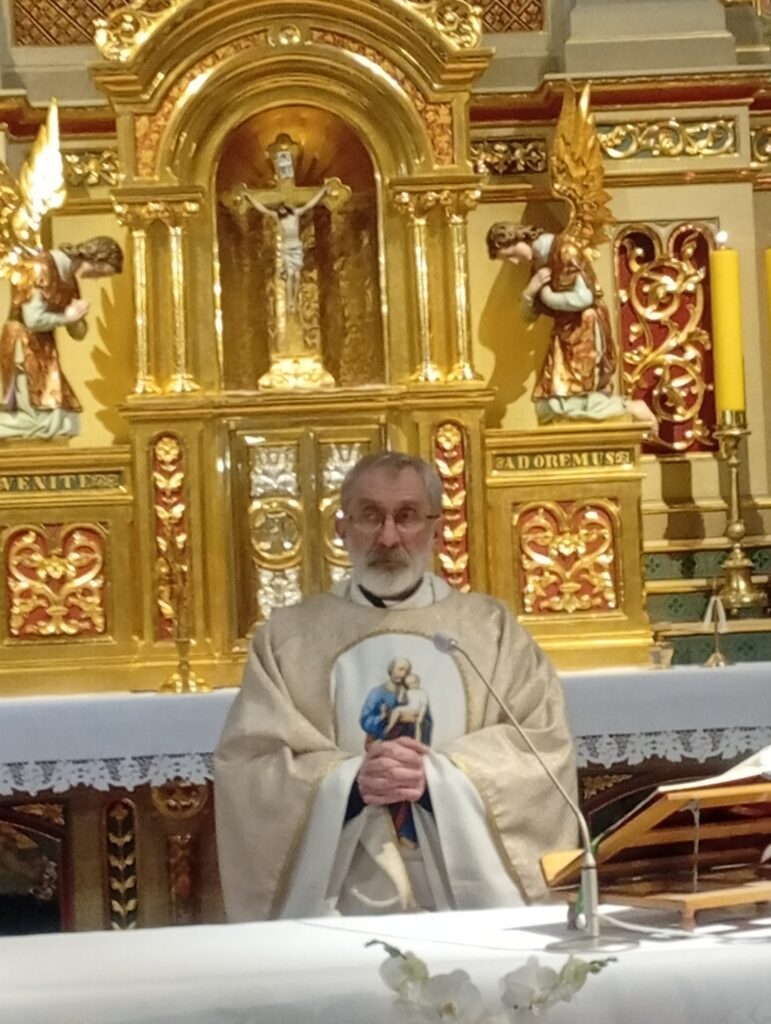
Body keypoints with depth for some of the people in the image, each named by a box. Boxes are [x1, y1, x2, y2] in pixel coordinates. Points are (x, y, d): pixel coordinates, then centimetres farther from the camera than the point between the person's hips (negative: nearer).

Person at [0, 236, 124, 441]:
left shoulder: (69, 276, 12)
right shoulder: (43, 266, -16)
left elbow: (79, 333, 15)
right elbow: (33, 319, -23)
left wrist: (77, 316, -8)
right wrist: (66, 317, -7)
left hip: (42, 349, 9)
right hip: (23, 347, -9)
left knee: (67, 421, 4)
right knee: (44, 421, -15)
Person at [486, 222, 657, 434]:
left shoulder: (563, 250, -13)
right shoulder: (538, 263, 13)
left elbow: (584, 298, -24)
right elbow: (528, 316, 15)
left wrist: (548, 297, -9)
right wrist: (529, 292, -6)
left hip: (585, 332, -9)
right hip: (566, 334, 9)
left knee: (561, 404, -17)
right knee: (548, 406, 4)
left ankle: (631, 407, -7)